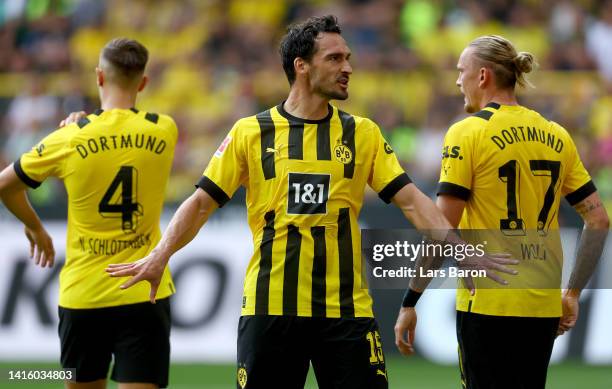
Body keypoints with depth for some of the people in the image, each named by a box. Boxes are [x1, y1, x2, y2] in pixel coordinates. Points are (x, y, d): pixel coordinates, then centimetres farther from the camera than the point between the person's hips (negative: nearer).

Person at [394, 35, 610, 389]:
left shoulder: (469, 132, -7)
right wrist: (573, 294, 16)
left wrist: (410, 302, -6)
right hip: (544, 308, 5)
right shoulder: (556, 136, 9)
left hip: (488, 307, -5)